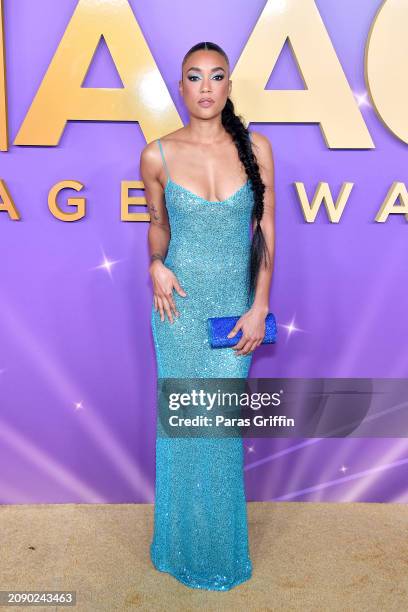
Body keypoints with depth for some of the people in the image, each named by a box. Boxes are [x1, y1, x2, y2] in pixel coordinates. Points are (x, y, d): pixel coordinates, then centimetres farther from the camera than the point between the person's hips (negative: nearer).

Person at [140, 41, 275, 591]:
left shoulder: (255, 148, -2)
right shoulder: (158, 154, -4)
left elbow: (266, 230, 0)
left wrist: (259, 307, -4)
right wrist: (156, 266, -10)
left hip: (235, 304, 1)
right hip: (180, 303, 0)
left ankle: (222, 545, 34)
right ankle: (184, 544, 33)